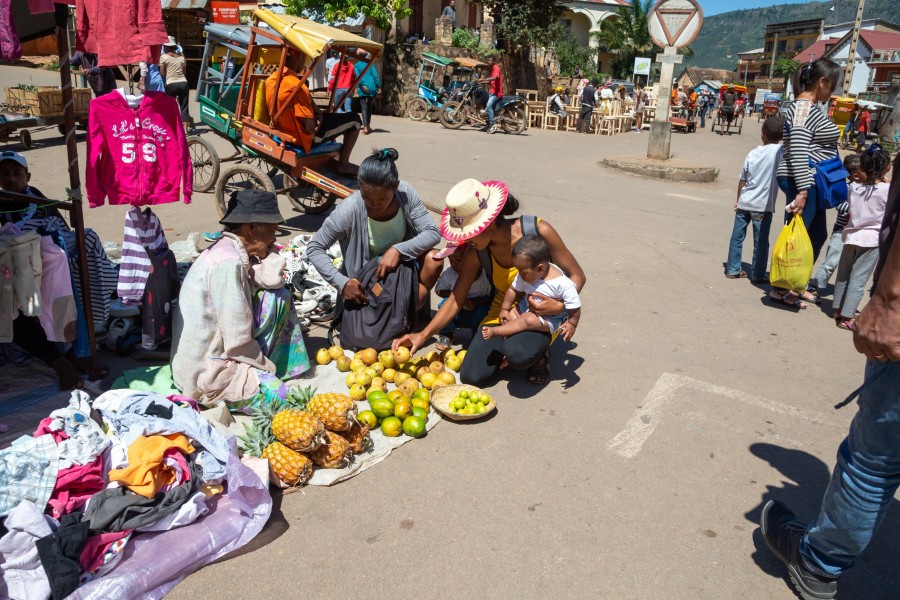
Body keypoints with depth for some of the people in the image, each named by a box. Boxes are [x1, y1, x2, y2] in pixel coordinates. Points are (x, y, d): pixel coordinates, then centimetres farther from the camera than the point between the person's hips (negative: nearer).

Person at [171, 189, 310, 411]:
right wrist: (269, 366, -9)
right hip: (204, 371, -10)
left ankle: (256, 370, 11)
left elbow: (271, 278, -8)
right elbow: (237, 342, -24)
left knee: (279, 296, 4)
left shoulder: (233, 251, 6)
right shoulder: (228, 262, -25)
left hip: (217, 348, 10)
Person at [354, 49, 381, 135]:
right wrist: (378, 86, 0)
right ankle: (368, 126, 24)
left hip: (363, 89, -3)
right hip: (372, 87, 3)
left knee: (364, 107, -5)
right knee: (369, 106, 16)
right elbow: (375, 75, 3)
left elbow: (358, 76, -11)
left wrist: (362, 85, -17)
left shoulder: (356, 65, 5)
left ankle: (365, 127, -18)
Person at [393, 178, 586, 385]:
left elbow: (576, 275, -12)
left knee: (518, 355, -36)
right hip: (504, 313, 4)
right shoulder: (475, 252, -12)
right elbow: (455, 300, -7)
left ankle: (539, 350, 1)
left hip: (543, 314, -3)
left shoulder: (538, 230, -22)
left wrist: (560, 306, -31)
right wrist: (423, 335, -17)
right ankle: (511, 345, 13)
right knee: (471, 376, -14)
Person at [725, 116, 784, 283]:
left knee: (737, 237, 13)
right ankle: (757, 275, 9)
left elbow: (742, 180, 10)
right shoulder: (781, 152, -6)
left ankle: (733, 270, 19)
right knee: (760, 242, 5)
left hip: (744, 203, 3)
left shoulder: (753, 153, 5)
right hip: (763, 205, -3)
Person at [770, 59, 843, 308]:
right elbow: (798, 151, -23)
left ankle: (796, 285, 27)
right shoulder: (803, 107, -14)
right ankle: (780, 289, 9)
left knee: (817, 235, 17)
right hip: (803, 183, -10)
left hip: (812, 184, 10)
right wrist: (802, 191, -26)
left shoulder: (810, 107, 17)